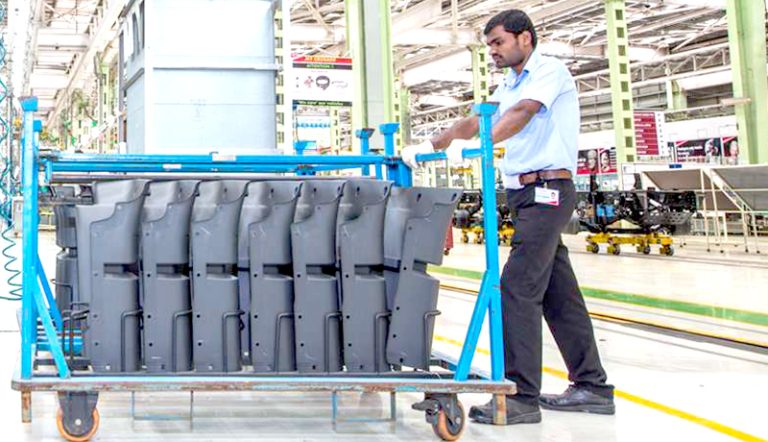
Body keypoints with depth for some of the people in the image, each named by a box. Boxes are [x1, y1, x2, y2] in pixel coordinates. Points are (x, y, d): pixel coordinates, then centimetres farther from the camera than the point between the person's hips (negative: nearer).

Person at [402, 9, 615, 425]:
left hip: (546, 189, -9)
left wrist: (476, 144, -36)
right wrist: (427, 146, 8)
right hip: (528, 193, 9)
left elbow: (523, 113, -22)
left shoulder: (550, 70, -5)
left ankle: (522, 397, -12)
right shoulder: (509, 87, 21)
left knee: (518, 287, -14)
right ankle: (592, 386, 16)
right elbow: (475, 121, 17)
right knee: (558, 292, 9)